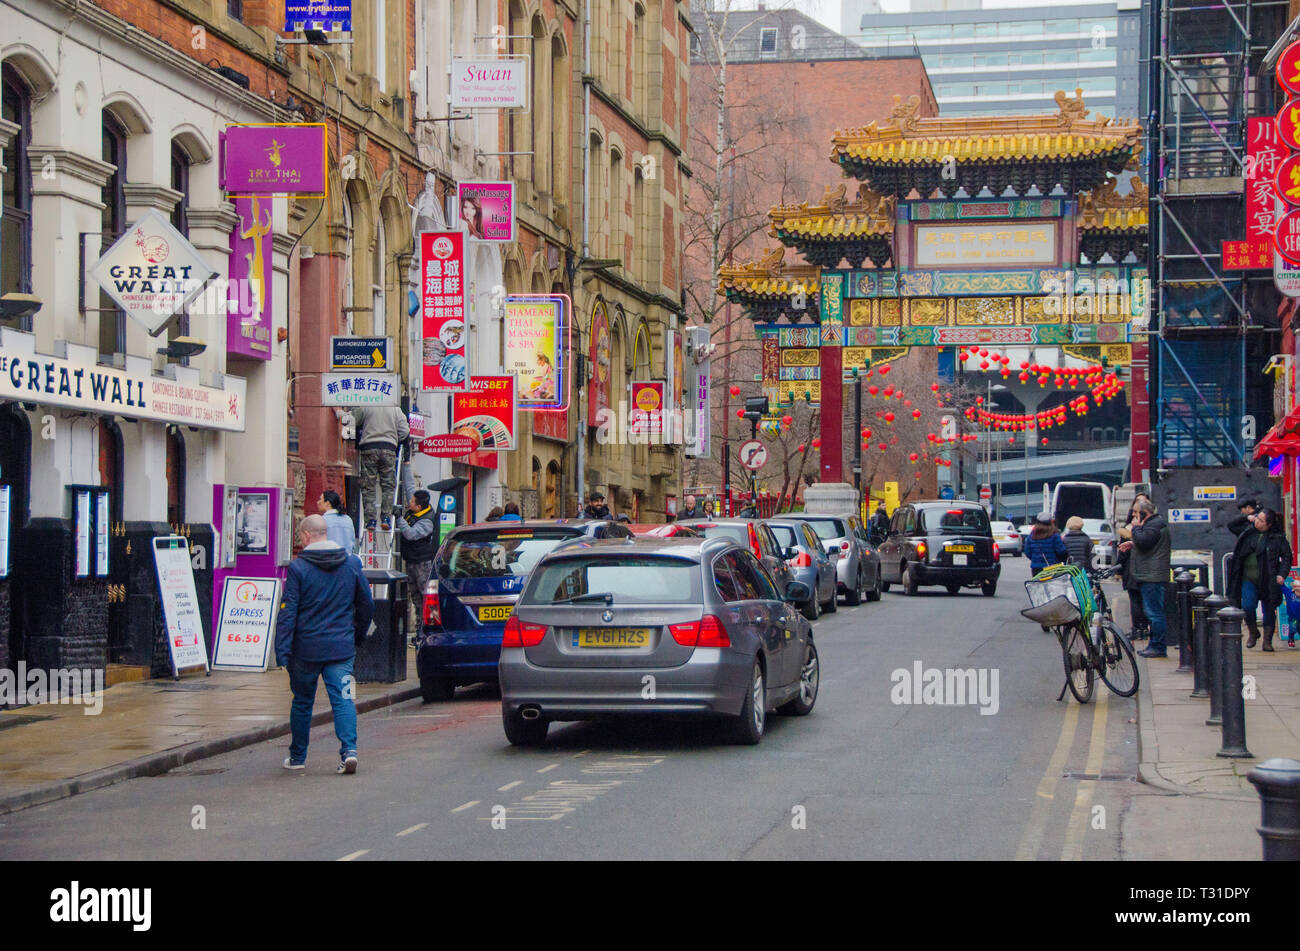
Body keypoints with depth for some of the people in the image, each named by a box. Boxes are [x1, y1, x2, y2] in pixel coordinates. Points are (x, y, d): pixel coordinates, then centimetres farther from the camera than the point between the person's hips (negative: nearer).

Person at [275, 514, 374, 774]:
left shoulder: (298, 567, -9)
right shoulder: (352, 564, 4)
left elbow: (288, 612, -11)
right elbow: (367, 605, 12)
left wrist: (282, 651, -10)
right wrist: (357, 637, 25)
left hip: (306, 648, -2)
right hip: (341, 647, 2)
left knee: (302, 702, 12)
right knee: (343, 699, 0)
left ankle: (297, 757, 23)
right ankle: (349, 750, -19)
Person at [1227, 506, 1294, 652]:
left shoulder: (1278, 538, -1)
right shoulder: (1249, 533, 4)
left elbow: (1287, 557, 0)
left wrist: (1282, 574, -10)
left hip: (1269, 580, -1)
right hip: (1249, 579, 1)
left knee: (1269, 610, 3)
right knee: (1247, 606, -14)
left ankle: (1267, 641, 13)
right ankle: (1253, 633, 11)